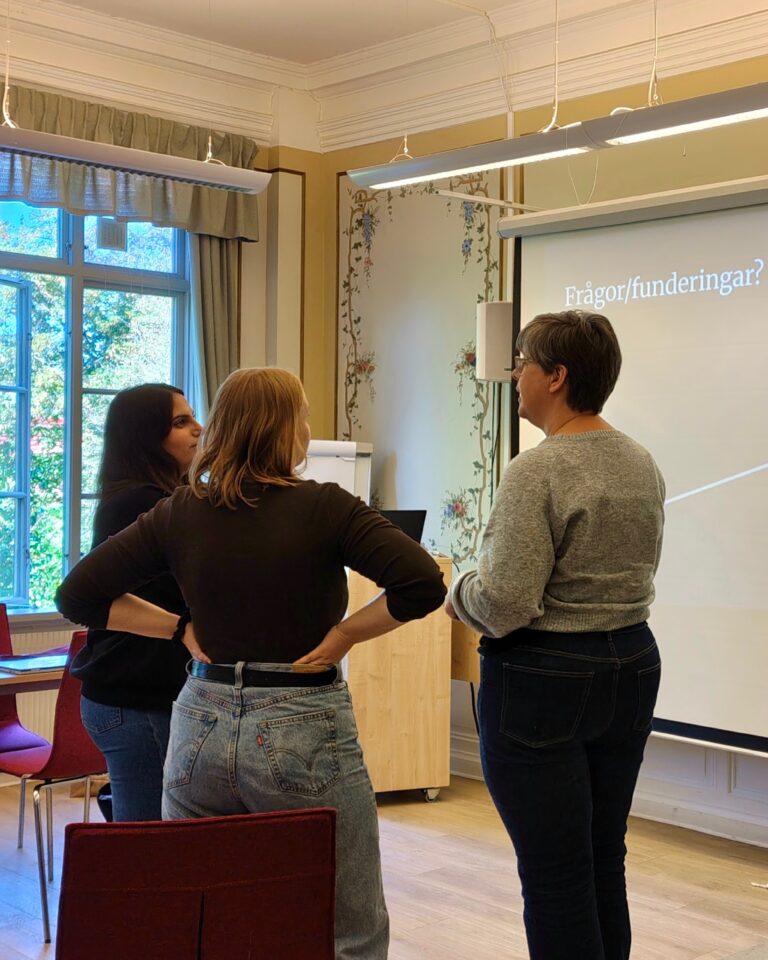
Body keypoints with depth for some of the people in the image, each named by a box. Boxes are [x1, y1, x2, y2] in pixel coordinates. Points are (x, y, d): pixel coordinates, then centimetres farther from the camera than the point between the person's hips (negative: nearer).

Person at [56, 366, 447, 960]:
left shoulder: (179, 514, 1)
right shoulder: (325, 508, -10)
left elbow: (77, 595, 4)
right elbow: (424, 586, -18)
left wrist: (179, 627, 5)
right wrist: (347, 633, -6)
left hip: (201, 727, 5)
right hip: (303, 732, -4)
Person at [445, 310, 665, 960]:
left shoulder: (537, 472, -19)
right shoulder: (643, 465, 6)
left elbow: (504, 605, -21)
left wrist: (460, 595, -2)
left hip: (543, 680, -8)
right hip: (632, 666, 8)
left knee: (553, 874, 2)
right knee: (605, 860, 18)